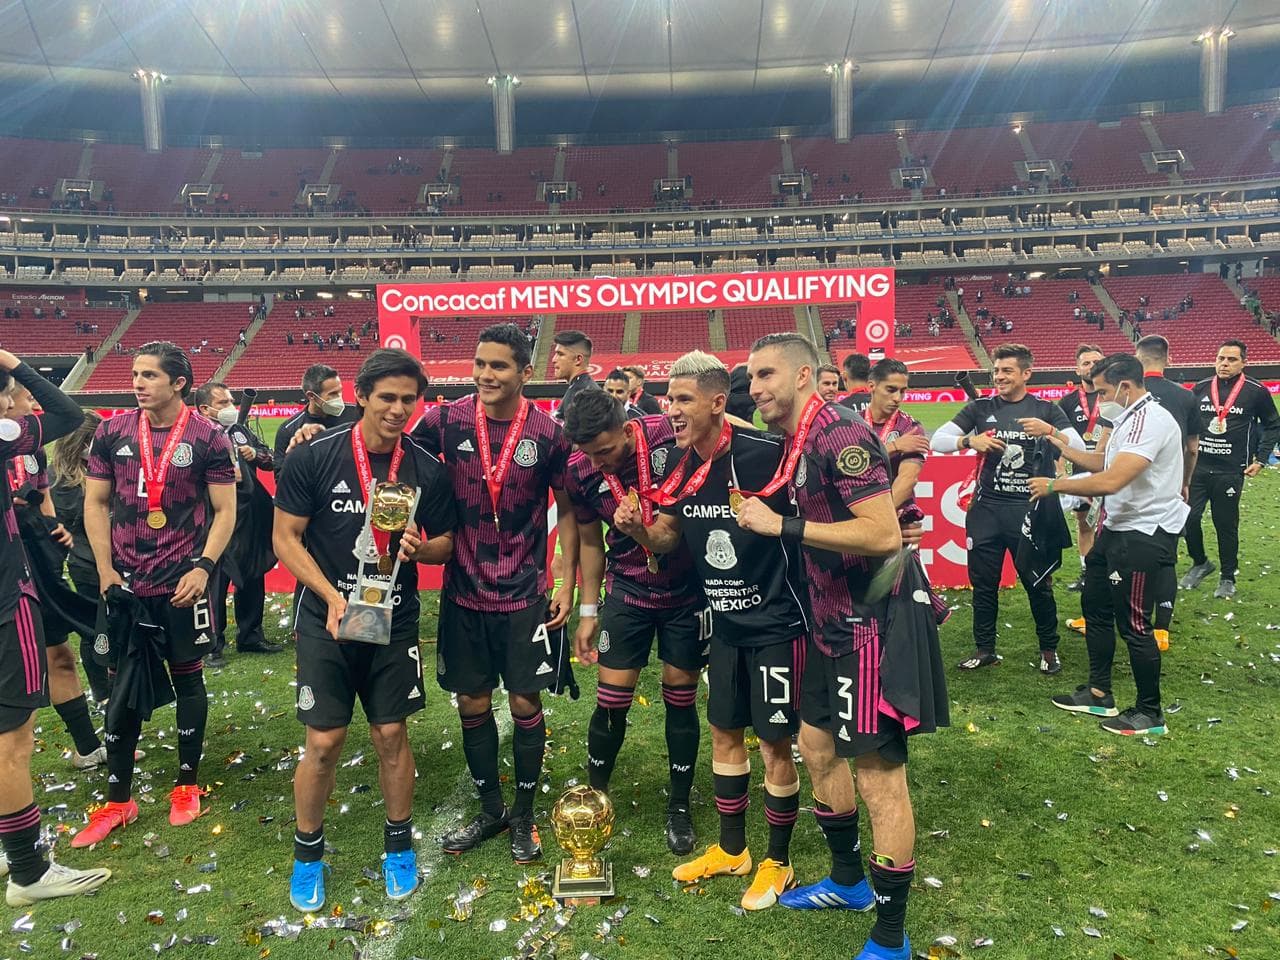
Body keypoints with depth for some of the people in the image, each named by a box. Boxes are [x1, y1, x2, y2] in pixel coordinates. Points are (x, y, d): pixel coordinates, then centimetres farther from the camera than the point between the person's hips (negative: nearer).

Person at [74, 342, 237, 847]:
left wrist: (203, 568, -15)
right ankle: (118, 800, 21)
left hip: (182, 583, -3)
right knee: (124, 687, 8)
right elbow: (96, 502, 8)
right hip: (127, 583, 3)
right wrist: (105, 568, -1)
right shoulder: (113, 432, 3)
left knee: (187, 678, 9)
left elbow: (225, 510, -4)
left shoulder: (207, 438, -6)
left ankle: (187, 786, 25)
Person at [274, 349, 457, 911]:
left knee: (392, 736, 9)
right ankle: (307, 851, 26)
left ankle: (399, 844, 30)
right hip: (327, 622, -1)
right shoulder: (315, 457, -9)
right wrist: (332, 596, -17)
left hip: (394, 622, 2)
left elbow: (445, 544, 6)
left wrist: (419, 548, -18)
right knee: (323, 742, 2)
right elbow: (285, 536, -5)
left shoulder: (427, 469, -3)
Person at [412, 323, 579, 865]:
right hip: (463, 593, 2)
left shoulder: (548, 434, -7)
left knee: (525, 704, 5)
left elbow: (567, 510, 2)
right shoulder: (447, 421, -6)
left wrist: (567, 582, -2)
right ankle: (490, 809, 32)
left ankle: (524, 815, 26)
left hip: (524, 595, -2)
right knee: (472, 704, 11)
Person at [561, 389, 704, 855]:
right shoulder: (581, 471, -13)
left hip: (687, 590, -1)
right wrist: (588, 612, 6)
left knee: (681, 699, 7)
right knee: (612, 702, 1)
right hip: (627, 592, 2)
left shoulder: (675, 439, -23)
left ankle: (679, 806, 25)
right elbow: (590, 540, 3)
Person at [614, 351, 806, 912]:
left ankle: (778, 862, 26)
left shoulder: (766, 454, -23)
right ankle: (731, 849, 36)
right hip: (725, 623, 7)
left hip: (775, 623, -7)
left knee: (775, 743, 5)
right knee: (724, 733, 17)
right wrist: (637, 528, -10)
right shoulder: (682, 468, -2)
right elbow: (666, 538, 8)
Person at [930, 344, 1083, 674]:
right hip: (986, 509, 2)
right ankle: (984, 648, 23)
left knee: (1038, 583, 6)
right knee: (983, 583, 9)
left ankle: (1049, 649, 24)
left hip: (1030, 509, -2)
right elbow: (937, 441, -1)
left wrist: (1049, 431, -26)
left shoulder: (1045, 410, 1)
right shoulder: (981, 408, 4)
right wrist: (970, 440, -19)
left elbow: (1080, 449, -9)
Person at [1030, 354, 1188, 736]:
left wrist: (1053, 484, -21)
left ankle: (1150, 713, 16)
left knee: (1134, 623, -1)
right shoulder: (1130, 417, 10)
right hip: (1118, 528, 11)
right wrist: (1056, 442, 14)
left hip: (1144, 535, -11)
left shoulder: (1151, 420, -24)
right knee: (1095, 605, 18)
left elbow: (1111, 480, -32)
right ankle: (1099, 694, 32)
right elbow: (1101, 462, 20)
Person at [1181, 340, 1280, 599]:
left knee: (1226, 526, 5)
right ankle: (1200, 563, 23)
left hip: (1231, 472, -2)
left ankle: (1227, 578, 20)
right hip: (1197, 467, 3)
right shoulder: (1201, 388, 5)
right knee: (1188, 518, -1)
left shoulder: (1256, 391, -3)